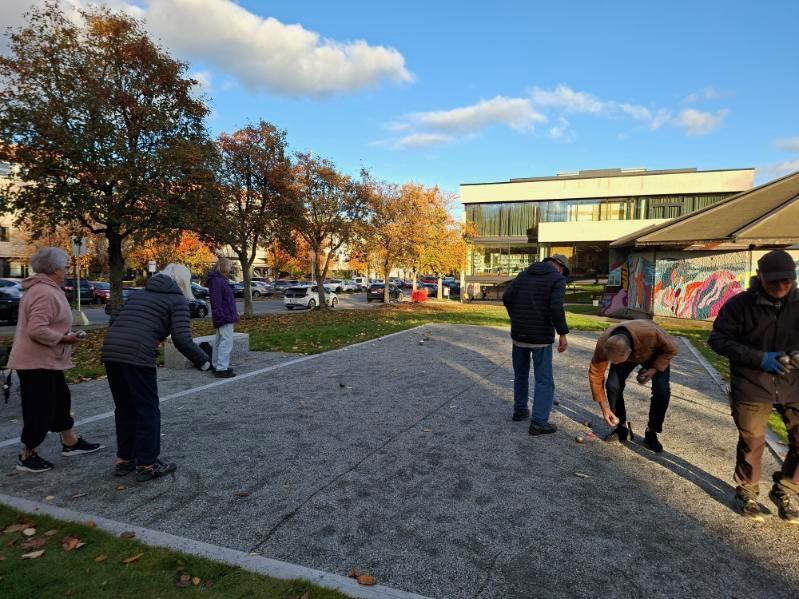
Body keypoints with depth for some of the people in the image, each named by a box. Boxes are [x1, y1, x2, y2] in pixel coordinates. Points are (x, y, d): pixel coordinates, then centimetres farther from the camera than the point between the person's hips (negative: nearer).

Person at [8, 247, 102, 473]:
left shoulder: (43, 289, 13)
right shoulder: (45, 293, -22)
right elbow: (37, 330, -30)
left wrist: (65, 335, 14)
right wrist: (65, 339, -19)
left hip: (46, 361, 11)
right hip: (37, 362, -11)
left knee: (60, 399, 18)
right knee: (39, 408, 0)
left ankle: (71, 443, 30)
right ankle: (27, 456, 15)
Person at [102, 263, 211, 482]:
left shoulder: (139, 293, 24)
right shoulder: (177, 300, 4)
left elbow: (121, 323, 24)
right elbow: (182, 340, -7)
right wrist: (202, 361, 7)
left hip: (110, 352, 7)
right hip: (137, 357, -7)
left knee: (124, 408, 20)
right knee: (147, 410, 7)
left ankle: (124, 459, 31)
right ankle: (147, 464, 16)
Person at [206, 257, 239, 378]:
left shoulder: (220, 280, 17)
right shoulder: (217, 281, -15)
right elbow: (216, 303, -22)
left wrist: (234, 313, 20)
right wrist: (221, 317, -25)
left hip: (224, 318, 11)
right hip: (225, 318, -11)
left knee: (219, 341, 16)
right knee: (226, 341, -11)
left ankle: (217, 366, 25)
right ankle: (222, 368, -10)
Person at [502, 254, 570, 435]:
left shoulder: (525, 273, 10)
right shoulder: (558, 279, -5)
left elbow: (506, 297, 3)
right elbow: (556, 307, -20)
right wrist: (563, 334, -13)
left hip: (518, 334, 5)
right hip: (541, 336, -5)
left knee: (520, 375, 20)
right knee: (544, 380, 2)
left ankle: (520, 410, 30)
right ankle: (539, 422, -1)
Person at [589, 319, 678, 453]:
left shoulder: (650, 333, -45)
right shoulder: (603, 344, -37)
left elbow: (671, 348, -22)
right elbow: (595, 375, -24)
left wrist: (654, 369, -29)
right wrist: (604, 408, -22)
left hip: (655, 355, -1)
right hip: (625, 355, 1)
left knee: (662, 390, -21)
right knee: (613, 385, -20)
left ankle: (651, 432, 0)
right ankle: (622, 427, 3)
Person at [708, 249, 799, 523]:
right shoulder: (740, 304, -11)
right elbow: (717, 339, -10)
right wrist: (759, 358, -20)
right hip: (752, 387, -3)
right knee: (752, 443, 8)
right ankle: (747, 493, 31)